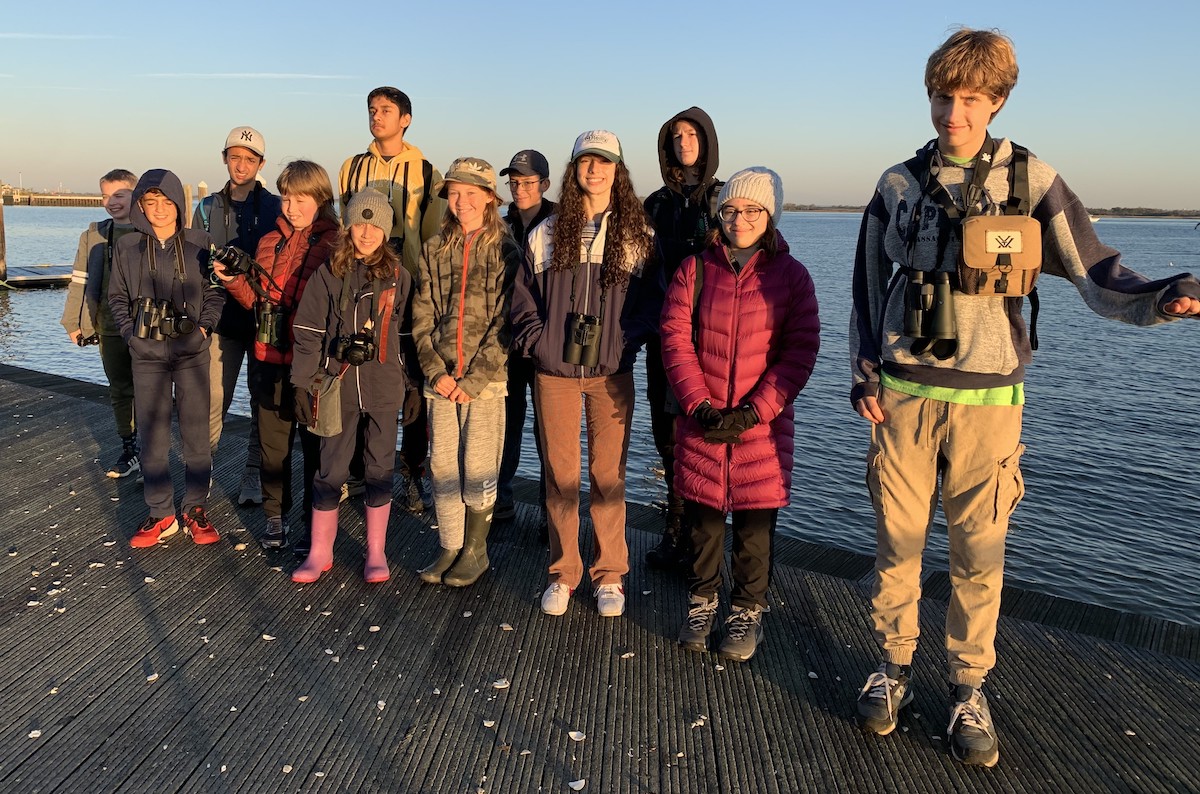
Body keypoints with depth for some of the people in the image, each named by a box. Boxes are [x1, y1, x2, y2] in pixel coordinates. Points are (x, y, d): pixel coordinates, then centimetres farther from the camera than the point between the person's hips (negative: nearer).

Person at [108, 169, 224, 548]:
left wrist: (204, 326, -6)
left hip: (192, 350, -1)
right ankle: (161, 514, 16)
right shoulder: (127, 248, 6)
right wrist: (131, 331, 0)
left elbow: (215, 291, 5)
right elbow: (117, 297, 12)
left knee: (196, 431, 1)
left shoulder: (200, 243, 1)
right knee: (152, 434, 4)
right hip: (146, 353, 2)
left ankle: (196, 509, 15)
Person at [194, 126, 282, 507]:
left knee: (264, 401, 5)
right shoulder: (208, 208, 10)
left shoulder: (276, 208, 3)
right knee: (212, 400, -1)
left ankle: (254, 473, 18)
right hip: (222, 321, 1)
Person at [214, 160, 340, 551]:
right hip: (271, 357, 5)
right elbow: (259, 301, 16)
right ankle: (276, 516, 28)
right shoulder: (269, 242, 11)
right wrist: (235, 280, 0)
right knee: (272, 441, 13)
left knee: (314, 444, 5)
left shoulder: (334, 243, -5)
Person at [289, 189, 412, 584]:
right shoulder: (329, 273, 2)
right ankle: (320, 553, 19)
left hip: (384, 385, 0)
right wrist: (303, 381, -1)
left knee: (379, 467, 8)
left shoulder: (397, 275, 2)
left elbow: (408, 332, 7)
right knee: (330, 469, 5)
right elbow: (307, 330, 3)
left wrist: (414, 385, 5)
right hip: (338, 384, 0)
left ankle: (376, 553, 20)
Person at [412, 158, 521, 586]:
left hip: (486, 378, -3)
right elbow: (422, 318, 8)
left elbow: (505, 323, -7)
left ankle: (476, 550, 17)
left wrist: (473, 379, -11)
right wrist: (436, 371, -4)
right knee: (442, 466, 7)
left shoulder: (505, 252, -2)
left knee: (478, 468, 0)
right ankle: (450, 547, 21)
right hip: (441, 378, 4)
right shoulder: (434, 250, 10)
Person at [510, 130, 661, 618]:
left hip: (610, 375, -1)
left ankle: (609, 575, 18)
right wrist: (538, 345, -3)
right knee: (559, 473, 5)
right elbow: (523, 300, 10)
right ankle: (563, 574, 19)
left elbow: (651, 302, 4)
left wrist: (623, 345, -8)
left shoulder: (637, 235, 5)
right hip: (554, 373, 1)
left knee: (608, 474, 4)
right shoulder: (547, 233, 7)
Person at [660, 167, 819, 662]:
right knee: (704, 519, 12)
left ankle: (748, 612, 26)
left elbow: (799, 352, -5)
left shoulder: (790, 275, 0)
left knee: (756, 526, 7)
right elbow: (676, 341, -2)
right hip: (702, 421, 1)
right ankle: (702, 603, 32)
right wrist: (700, 404, -13)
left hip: (764, 423, -1)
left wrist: (755, 411, -14)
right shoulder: (694, 270, 4)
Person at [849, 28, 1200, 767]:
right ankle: (895, 666, 26)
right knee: (898, 539, 8)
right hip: (904, 395, 1)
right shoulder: (898, 185, 5)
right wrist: (864, 375, 4)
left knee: (979, 552, 6)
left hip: (987, 400, -1)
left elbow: (1097, 271, -2)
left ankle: (970, 689, 24)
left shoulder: (1033, 181, 0)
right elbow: (869, 285, 10)